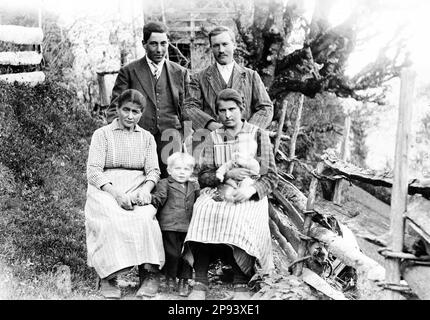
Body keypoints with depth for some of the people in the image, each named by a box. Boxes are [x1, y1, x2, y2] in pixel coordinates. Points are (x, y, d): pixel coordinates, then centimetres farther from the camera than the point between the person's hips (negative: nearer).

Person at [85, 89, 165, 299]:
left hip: (137, 190, 2)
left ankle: (150, 274, -27)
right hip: (106, 190, -2)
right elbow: (93, 171, -3)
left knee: (144, 217, -32)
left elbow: (153, 171, 9)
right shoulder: (102, 134, 9)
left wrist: (146, 189, -15)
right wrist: (116, 193, -20)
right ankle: (108, 277, -27)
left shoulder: (147, 138, 19)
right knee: (112, 220, -34)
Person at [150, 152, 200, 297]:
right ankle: (170, 277, 19)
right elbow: (159, 199, -7)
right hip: (170, 226, -4)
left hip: (188, 227, 4)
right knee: (172, 253, -3)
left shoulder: (194, 186, 19)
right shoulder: (165, 184, 5)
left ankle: (183, 281, 17)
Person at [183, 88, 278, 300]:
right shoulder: (213, 138, 14)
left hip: (249, 196, -2)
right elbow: (203, 176, 6)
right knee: (204, 213, -30)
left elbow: (271, 177, 3)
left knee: (241, 220, -34)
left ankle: (241, 285, -23)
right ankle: (200, 282, -27)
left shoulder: (259, 135, 7)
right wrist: (227, 174, -13)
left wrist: (251, 189, -17)